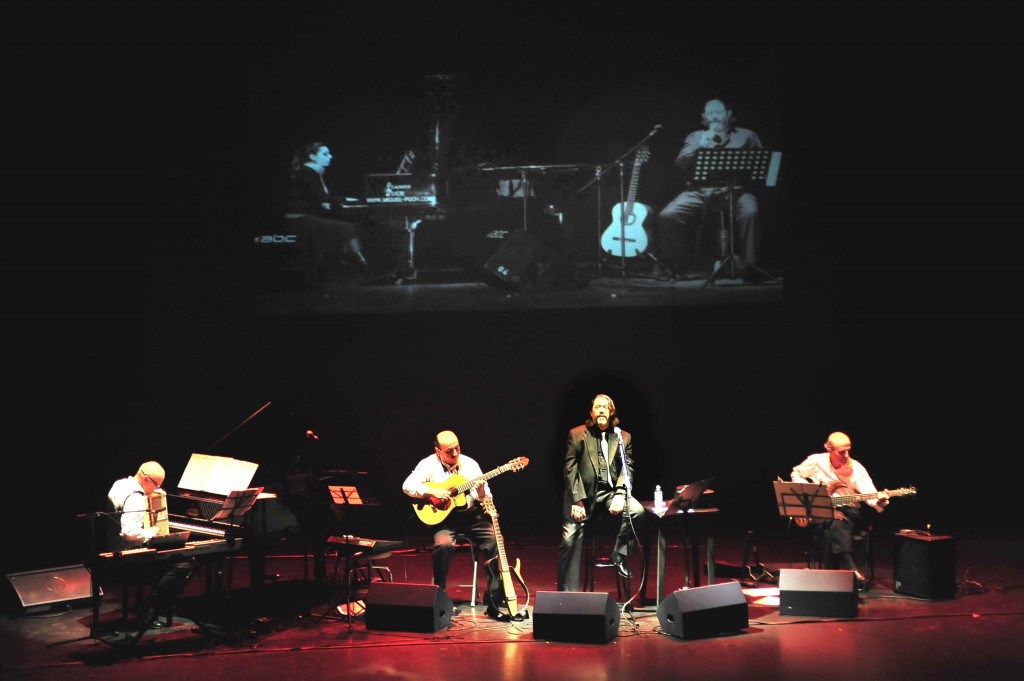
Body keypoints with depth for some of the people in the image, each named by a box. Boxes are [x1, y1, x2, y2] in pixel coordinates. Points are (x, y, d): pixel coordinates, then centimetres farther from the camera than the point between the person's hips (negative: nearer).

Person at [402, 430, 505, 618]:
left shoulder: (470, 464, 4)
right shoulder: (429, 464, -2)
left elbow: (485, 497, 4)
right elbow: (407, 486, -10)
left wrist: (482, 492, -20)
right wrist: (432, 492, -21)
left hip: (470, 515, 3)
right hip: (443, 517, -3)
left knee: (495, 540, -22)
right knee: (444, 545, -34)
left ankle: (495, 600, -13)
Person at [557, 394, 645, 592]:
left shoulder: (623, 437, 11)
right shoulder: (577, 434, 4)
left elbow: (627, 469, 4)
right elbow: (570, 469, -1)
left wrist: (620, 495, -14)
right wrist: (577, 500, -11)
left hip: (610, 491, 2)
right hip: (583, 492, -2)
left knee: (636, 510, -26)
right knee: (570, 540, -11)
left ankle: (620, 555, -5)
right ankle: (567, 594, -1)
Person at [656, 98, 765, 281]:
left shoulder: (746, 135, 18)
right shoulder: (695, 137, 22)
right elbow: (680, 164, 8)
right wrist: (701, 146, -7)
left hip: (735, 189, -2)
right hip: (700, 190, 2)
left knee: (749, 212, -35)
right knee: (667, 215, -21)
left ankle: (745, 266, -23)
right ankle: (679, 266, -4)